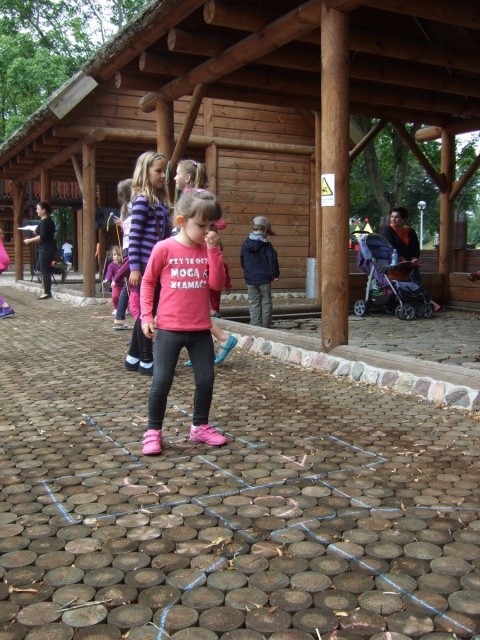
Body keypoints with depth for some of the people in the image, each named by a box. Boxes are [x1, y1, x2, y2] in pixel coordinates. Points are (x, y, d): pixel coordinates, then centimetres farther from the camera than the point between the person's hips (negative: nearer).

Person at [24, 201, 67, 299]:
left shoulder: (44, 222, -17)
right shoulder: (48, 220, 14)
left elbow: (42, 237, -24)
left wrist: (30, 240, -17)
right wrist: (36, 232, 17)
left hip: (46, 249, -10)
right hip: (46, 248, 10)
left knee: (44, 270, -4)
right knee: (39, 267, 18)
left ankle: (47, 292, 1)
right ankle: (62, 272, 17)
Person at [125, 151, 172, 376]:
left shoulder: (160, 201, 14)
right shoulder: (142, 200, -11)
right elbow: (134, 237, -15)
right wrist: (135, 268, -18)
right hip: (145, 265, -8)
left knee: (148, 311, 14)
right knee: (147, 311, -1)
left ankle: (133, 358, 25)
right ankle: (146, 362, 9)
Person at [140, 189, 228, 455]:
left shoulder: (208, 250, 5)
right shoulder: (165, 248, -8)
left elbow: (216, 284, -5)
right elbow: (148, 282, 1)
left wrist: (213, 250, -12)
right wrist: (146, 316, -4)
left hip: (201, 329, 4)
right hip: (169, 329, -4)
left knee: (206, 378, 9)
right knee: (161, 381, -2)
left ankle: (200, 426, 27)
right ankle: (153, 431, 14)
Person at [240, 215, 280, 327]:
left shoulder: (246, 244, 1)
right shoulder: (266, 245, -10)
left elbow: (242, 260, 9)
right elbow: (273, 260, -12)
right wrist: (275, 275, -1)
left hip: (250, 279, 3)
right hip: (264, 278, -3)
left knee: (253, 303, 9)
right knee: (266, 303, 7)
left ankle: (255, 326, 7)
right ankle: (266, 326, 11)